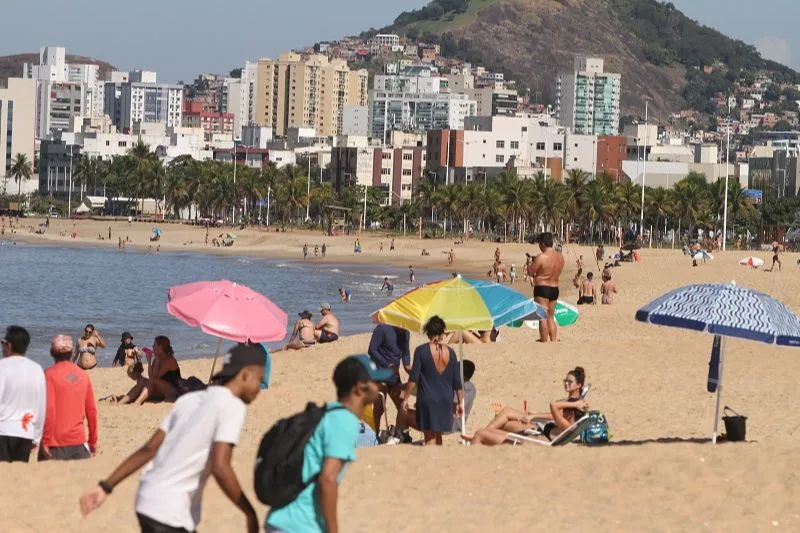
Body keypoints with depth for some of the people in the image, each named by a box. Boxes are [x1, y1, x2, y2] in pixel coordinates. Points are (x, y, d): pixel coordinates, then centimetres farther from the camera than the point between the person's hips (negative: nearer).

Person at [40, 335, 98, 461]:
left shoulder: (50, 375, -6)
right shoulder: (83, 375, 8)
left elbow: (48, 409, -13)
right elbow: (92, 411, 11)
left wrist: (45, 440, -9)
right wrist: (93, 441, 19)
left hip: (56, 443, -4)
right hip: (78, 441, 4)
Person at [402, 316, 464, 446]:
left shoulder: (421, 351, -9)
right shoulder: (450, 352, 2)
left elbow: (413, 378, -11)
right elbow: (457, 381, 4)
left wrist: (406, 398, -4)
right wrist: (460, 402, 13)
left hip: (428, 400, -4)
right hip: (445, 400, 4)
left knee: (430, 437, -1)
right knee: (438, 435, 20)